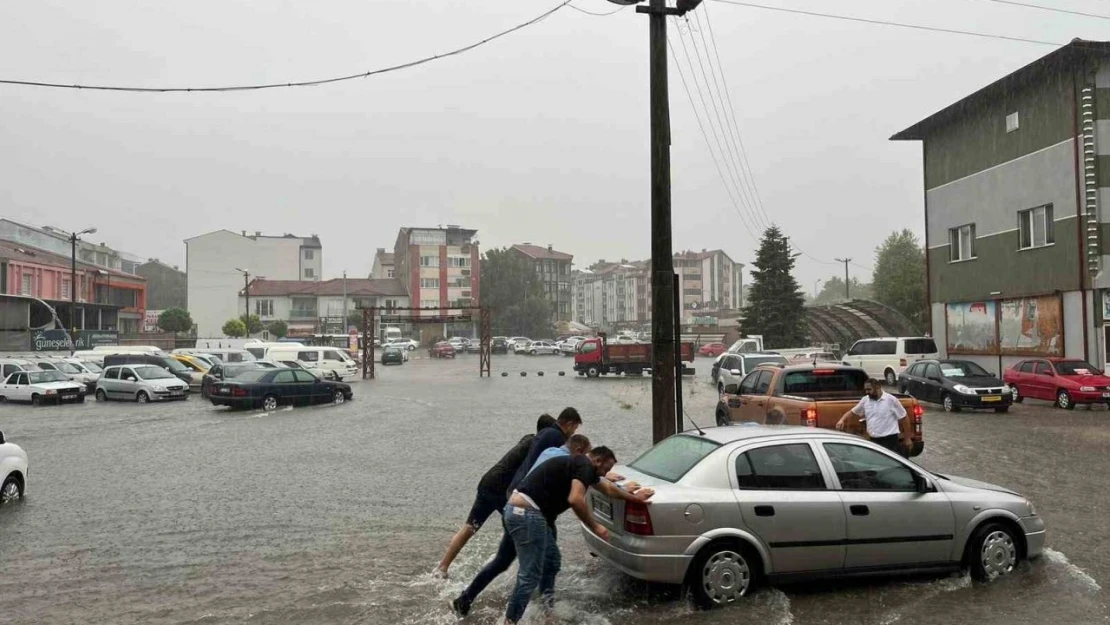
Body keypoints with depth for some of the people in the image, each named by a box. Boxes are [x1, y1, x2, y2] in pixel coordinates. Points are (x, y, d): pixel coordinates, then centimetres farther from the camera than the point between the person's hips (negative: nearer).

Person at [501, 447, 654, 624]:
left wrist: (634, 497, 49)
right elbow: (576, 500, -25)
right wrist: (595, 527, -13)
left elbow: (608, 488, 38)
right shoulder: (585, 466, -8)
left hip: (520, 510, 11)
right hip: (527, 514, -11)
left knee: (552, 562, 21)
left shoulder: (579, 464, 22)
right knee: (530, 575, -4)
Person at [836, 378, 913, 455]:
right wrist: (842, 420, -3)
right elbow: (852, 412, 17)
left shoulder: (891, 400, -7)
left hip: (890, 440, -5)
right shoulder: (865, 400, 6)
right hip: (873, 440, 5)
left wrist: (907, 438, 0)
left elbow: (903, 418, -1)